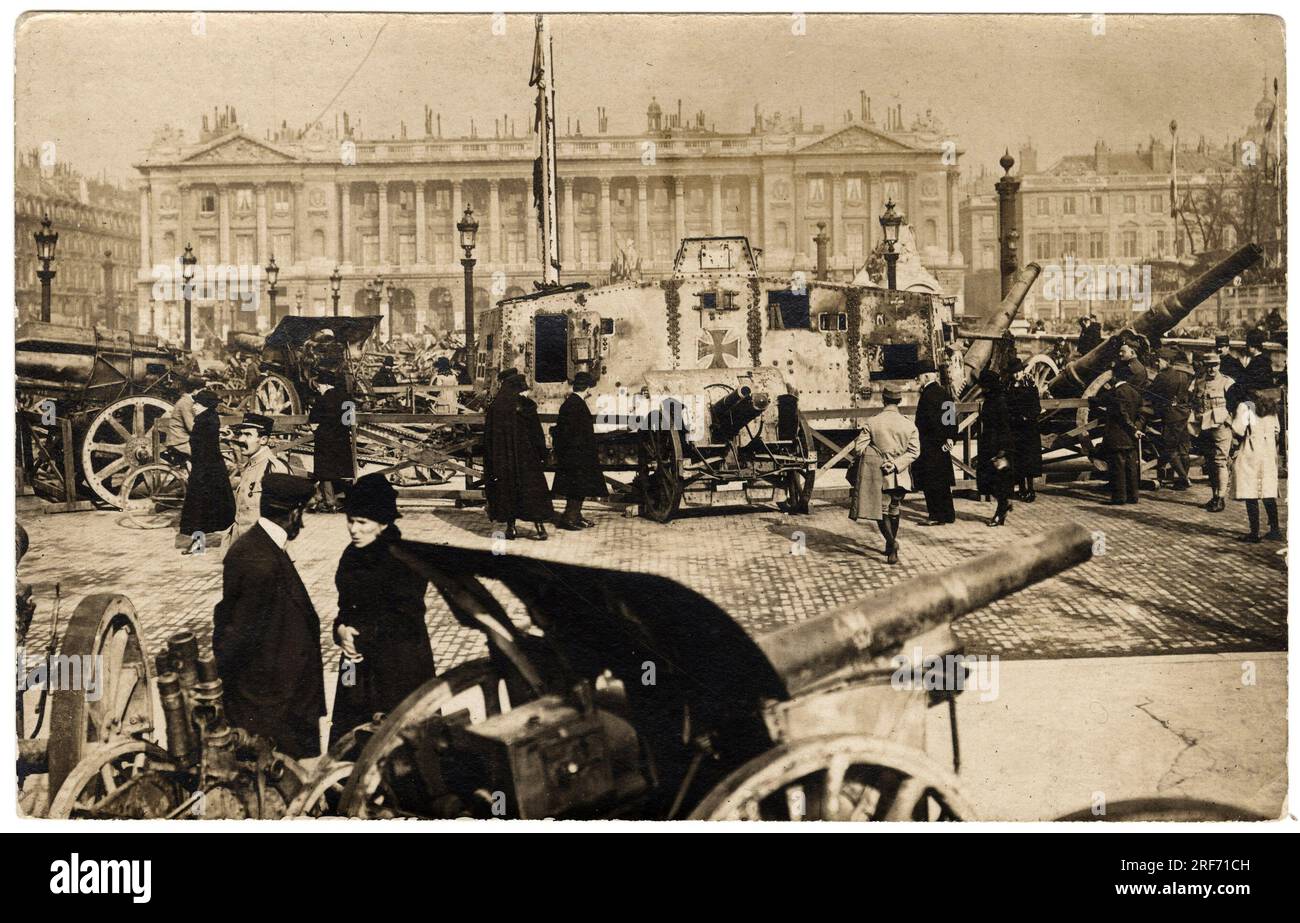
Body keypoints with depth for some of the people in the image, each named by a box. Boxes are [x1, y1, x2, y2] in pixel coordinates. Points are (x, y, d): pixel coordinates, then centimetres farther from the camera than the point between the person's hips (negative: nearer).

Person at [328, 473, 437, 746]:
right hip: (358, 663, 6)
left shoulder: (405, 560, -14)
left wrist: (361, 634, -15)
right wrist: (342, 629, -7)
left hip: (401, 666, -6)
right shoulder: (352, 555, 7)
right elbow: (347, 604, 14)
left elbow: (406, 618, -14)